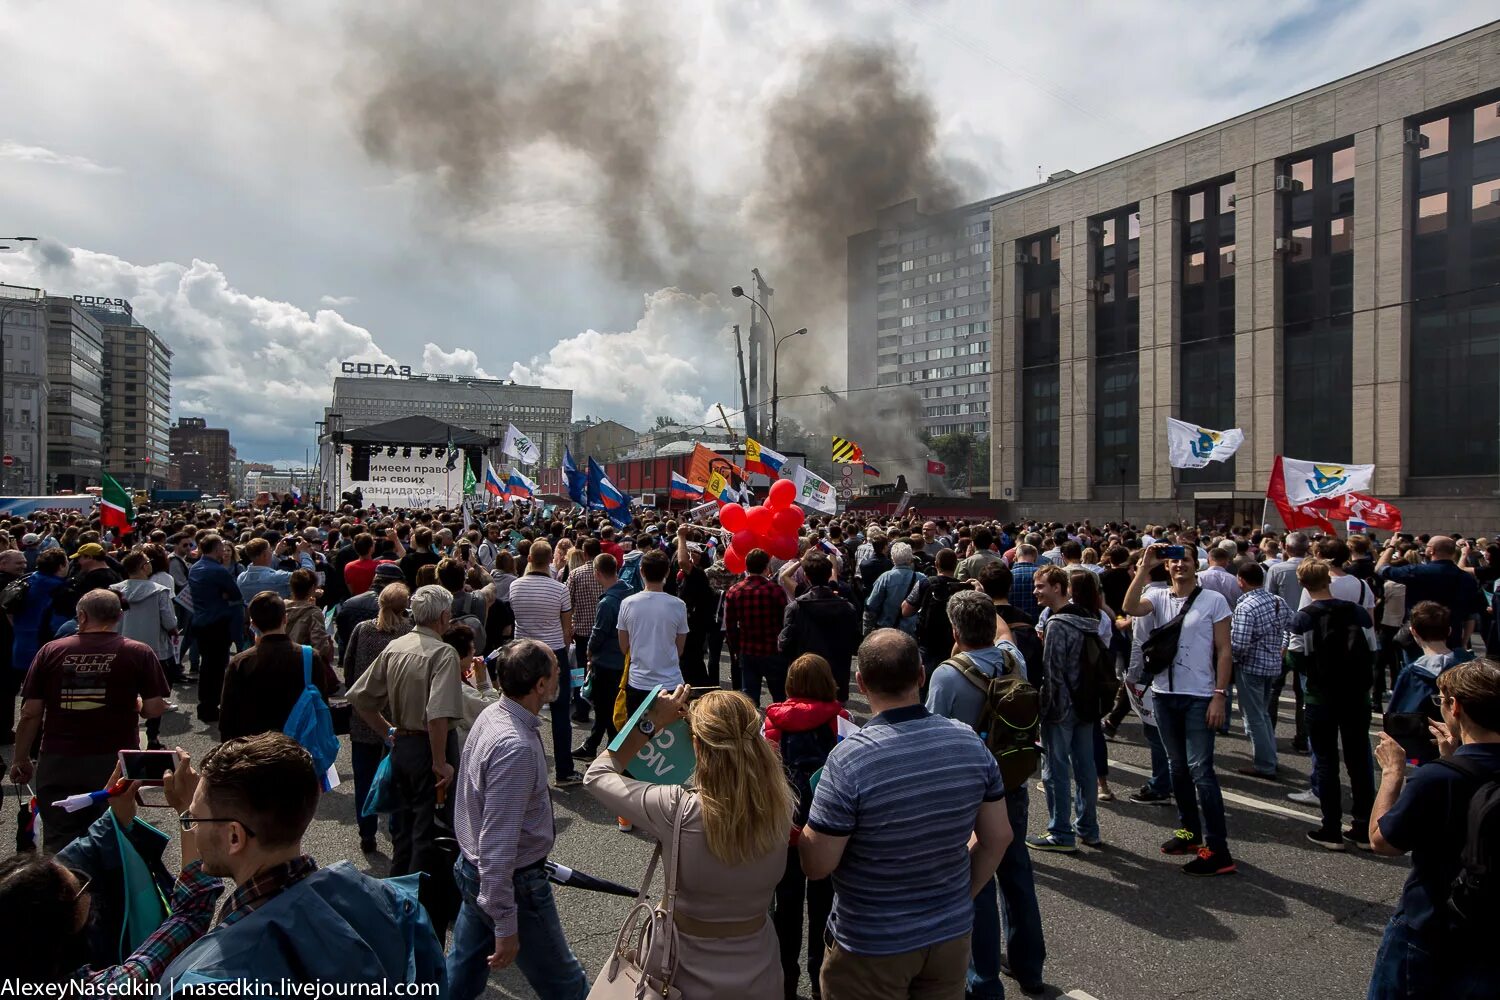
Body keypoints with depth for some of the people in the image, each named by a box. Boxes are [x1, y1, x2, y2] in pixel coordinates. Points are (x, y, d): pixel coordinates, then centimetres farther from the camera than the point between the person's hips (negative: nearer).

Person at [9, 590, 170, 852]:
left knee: (59, 844, 10)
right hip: (114, 761, -1)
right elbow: (155, 708, -8)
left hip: (57, 763, 1)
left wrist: (21, 760, 11)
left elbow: (30, 713, -1)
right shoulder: (139, 653, -5)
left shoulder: (50, 651, 0)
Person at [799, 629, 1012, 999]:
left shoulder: (849, 759, -26)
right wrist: (962, 896, 13)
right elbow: (997, 838, 0)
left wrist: (802, 827, -1)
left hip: (871, 947, -4)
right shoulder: (970, 742, -10)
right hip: (952, 934, 4)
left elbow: (817, 865, -19)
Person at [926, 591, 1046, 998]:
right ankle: (1028, 966, 36)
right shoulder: (1014, 658, -10)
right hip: (1013, 783, 6)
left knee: (978, 881, 8)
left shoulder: (947, 675, -25)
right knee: (1016, 870, 20)